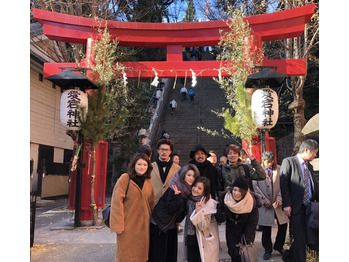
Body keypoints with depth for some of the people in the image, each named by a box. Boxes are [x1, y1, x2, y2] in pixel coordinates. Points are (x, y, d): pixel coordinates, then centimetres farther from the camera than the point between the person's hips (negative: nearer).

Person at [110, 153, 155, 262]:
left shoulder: (148, 181, 9)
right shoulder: (125, 178, -8)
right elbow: (117, 202, -11)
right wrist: (118, 225, -14)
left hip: (143, 225, 5)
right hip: (128, 226, -5)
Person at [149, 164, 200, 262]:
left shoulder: (188, 190, 4)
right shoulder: (174, 189, -19)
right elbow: (170, 209, -22)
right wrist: (176, 196, -34)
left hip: (172, 226, 7)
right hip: (160, 225, -7)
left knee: (171, 254, 11)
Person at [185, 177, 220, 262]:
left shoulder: (209, 203, -17)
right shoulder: (189, 199, 0)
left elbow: (203, 227, -20)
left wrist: (199, 211, -35)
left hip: (205, 241, -5)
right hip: (191, 238, 5)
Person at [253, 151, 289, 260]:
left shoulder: (278, 169, 4)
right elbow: (255, 186, -5)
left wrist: (279, 197, -10)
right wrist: (264, 200, -9)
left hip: (277, 202, 2)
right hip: (264, 204, -2)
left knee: (283, 224, 5)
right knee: (266, 228, 5)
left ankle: (279, 246, 29)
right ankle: (267, 250, 24)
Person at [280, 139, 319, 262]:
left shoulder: (309, 166, 16)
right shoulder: (288, 162, -7)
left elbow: (314, 185, 19)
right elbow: (283, 184, -11)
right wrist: (286, 204, -16)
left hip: (309, 207, 7)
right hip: (296, 208, -7)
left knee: (307, 237, 13)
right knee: (300, 239, -2)